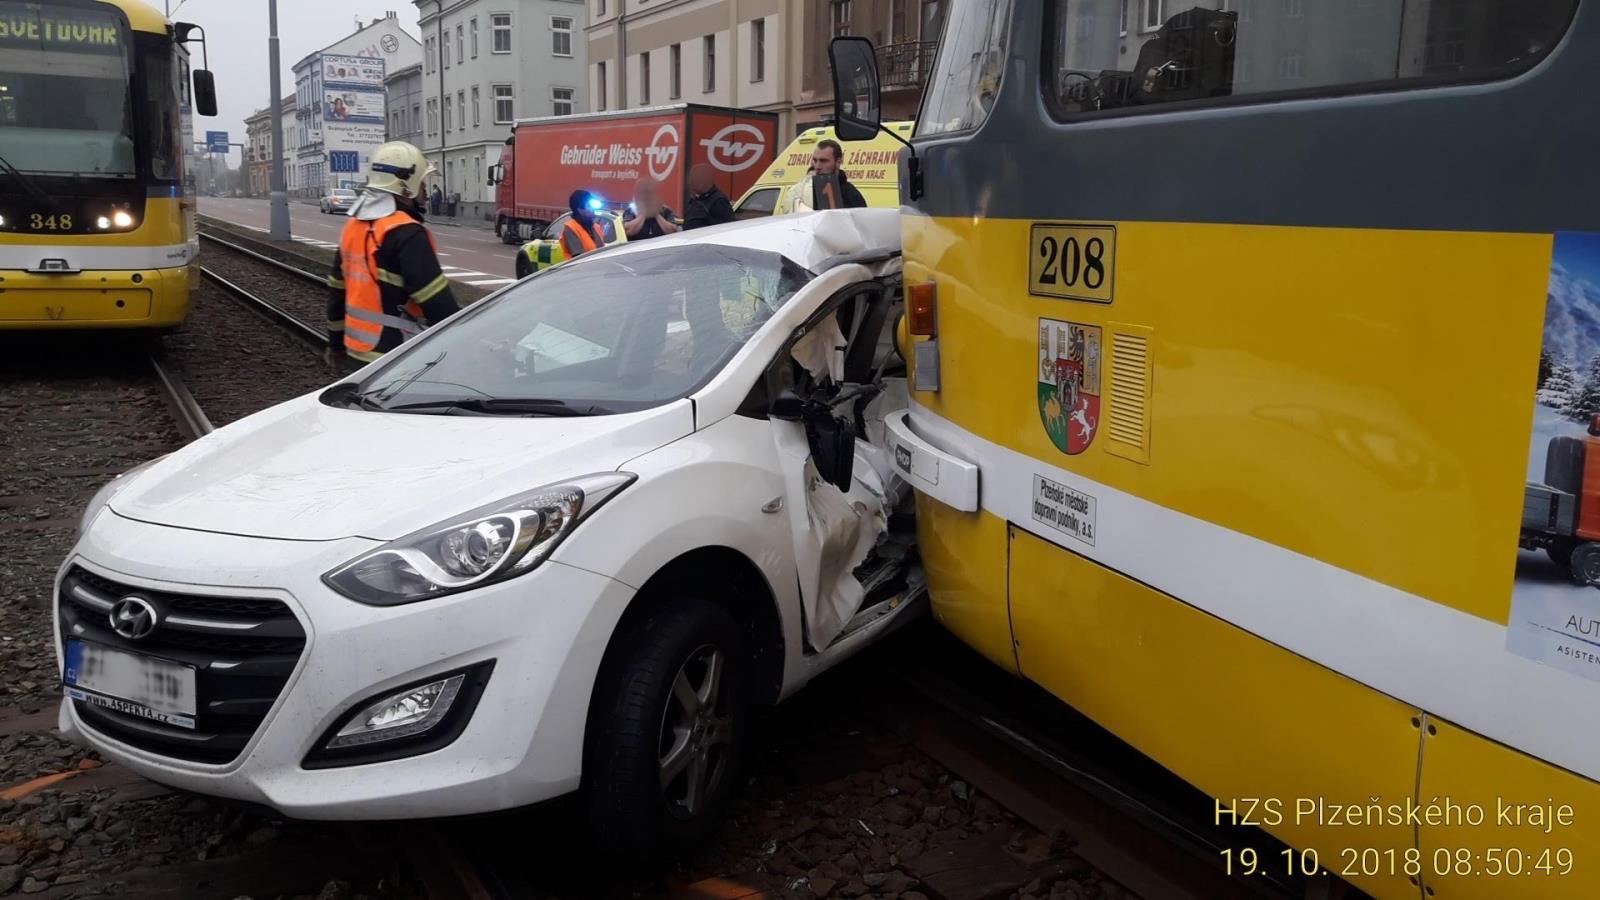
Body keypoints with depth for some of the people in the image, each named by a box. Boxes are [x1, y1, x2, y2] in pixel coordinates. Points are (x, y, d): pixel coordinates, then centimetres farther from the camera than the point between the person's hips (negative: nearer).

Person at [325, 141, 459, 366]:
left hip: (357, 347, 9)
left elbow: (338, 289, 17)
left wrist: (335, 339, 25)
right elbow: (436, 301, -22)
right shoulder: (406, 233, -19)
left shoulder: (354, 225, 10)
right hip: (396, 357, -9)